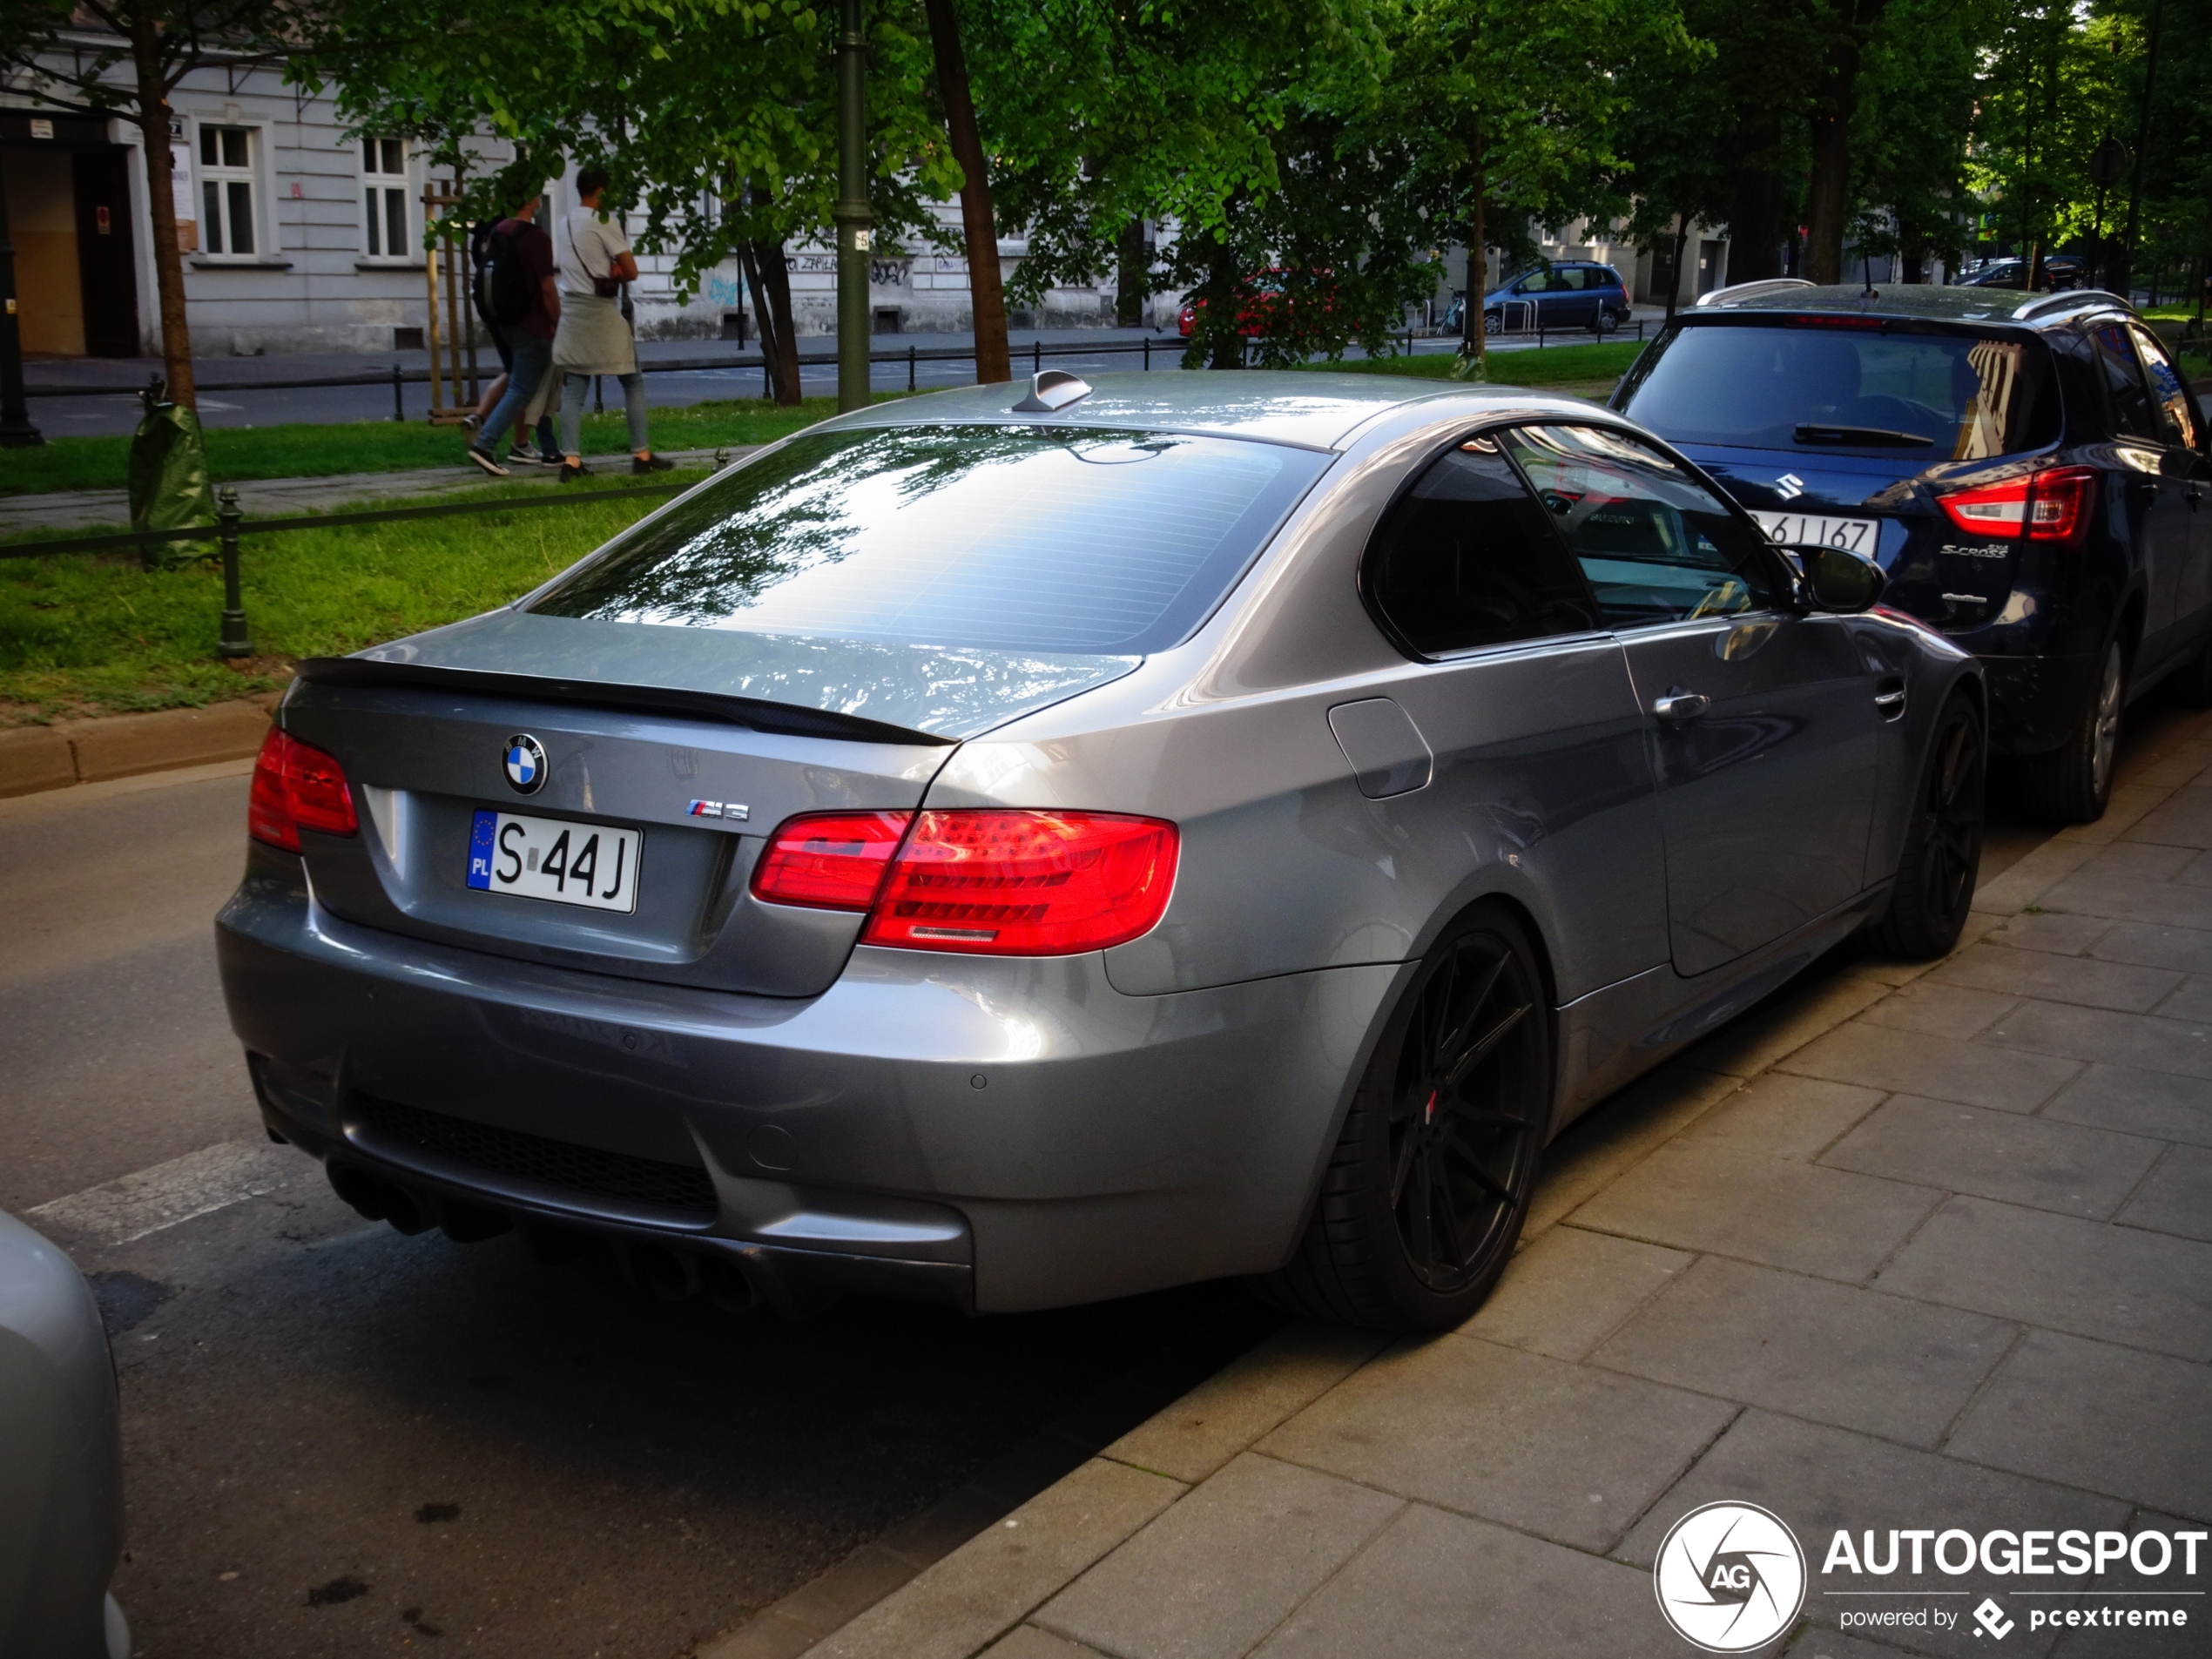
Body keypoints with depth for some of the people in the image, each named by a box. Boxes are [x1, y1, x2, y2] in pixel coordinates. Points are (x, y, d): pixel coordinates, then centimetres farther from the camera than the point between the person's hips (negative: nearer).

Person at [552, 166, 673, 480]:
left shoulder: (565, 225, 13)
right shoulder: (603, 222, -10)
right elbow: (630, 271, -10)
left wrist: (607, 273, 5)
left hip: (571, 309, 6)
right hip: (601, 310, -6)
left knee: (573, 389, 3)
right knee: (633, 382, 5)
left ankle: (571, 460, -5)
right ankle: (642, 456, 4)